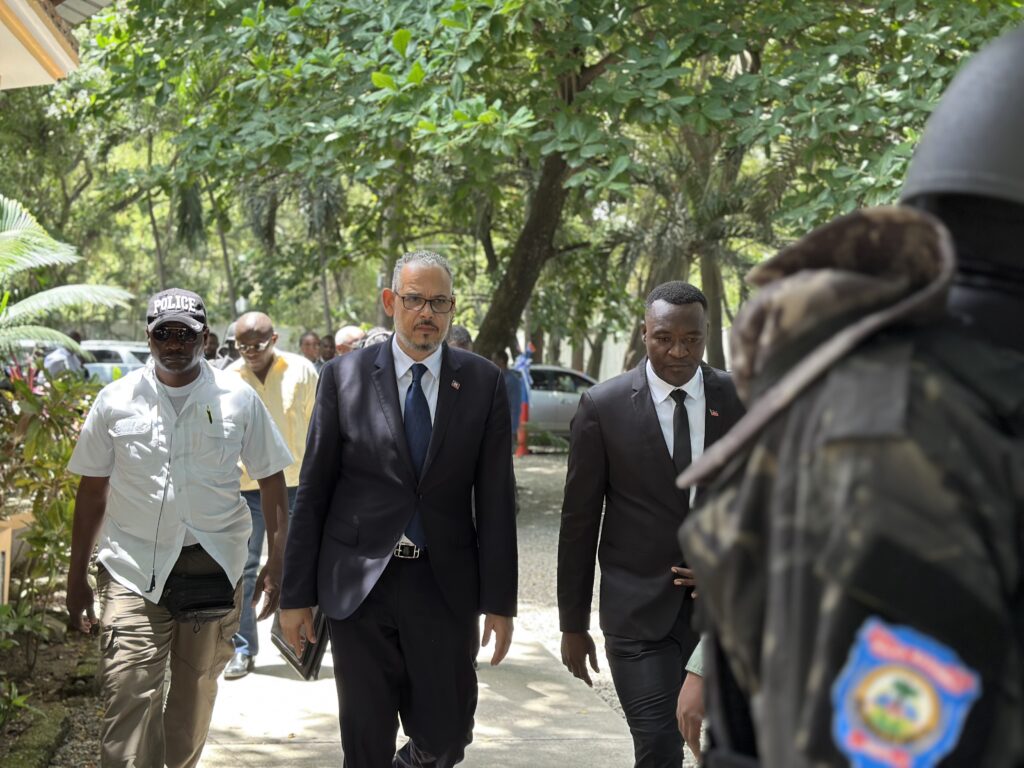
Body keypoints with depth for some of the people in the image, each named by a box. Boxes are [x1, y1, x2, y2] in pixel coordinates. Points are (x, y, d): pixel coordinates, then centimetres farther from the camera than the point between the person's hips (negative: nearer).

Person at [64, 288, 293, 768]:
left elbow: (271, 479, 6)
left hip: (214, 567, 1)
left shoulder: (238, 399, 1)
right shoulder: (116, 401, 1)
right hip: (133, 569, -1)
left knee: (194, 705, 13)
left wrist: (277, 563, 0)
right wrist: (77, 577, 6)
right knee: (128, 706, -12)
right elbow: (92, 490, 7)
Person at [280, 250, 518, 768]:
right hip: (359, 583, 0)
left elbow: (496, 498, 2)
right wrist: (297, 594, 0)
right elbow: (313, 492, 2)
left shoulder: (483, 382, 1)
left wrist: (499, 602, -1)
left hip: (445, 585, 1)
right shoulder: (344, 377, 0)